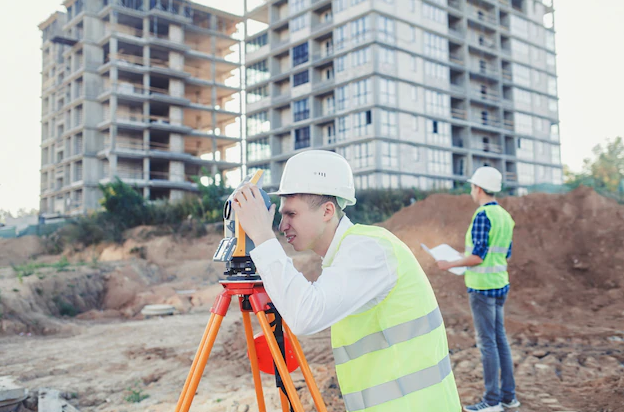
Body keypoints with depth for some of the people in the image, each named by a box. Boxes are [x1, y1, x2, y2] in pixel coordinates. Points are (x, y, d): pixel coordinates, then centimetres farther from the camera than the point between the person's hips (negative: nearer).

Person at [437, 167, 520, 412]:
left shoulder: (482, 215, -17)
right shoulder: (505, 216, 10)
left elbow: (478, 256, -20)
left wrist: (450, 265, -7)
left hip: (482, 287, -9)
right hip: (500, 284, 9)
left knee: (487, 342, -2)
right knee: (499, 339, 14)